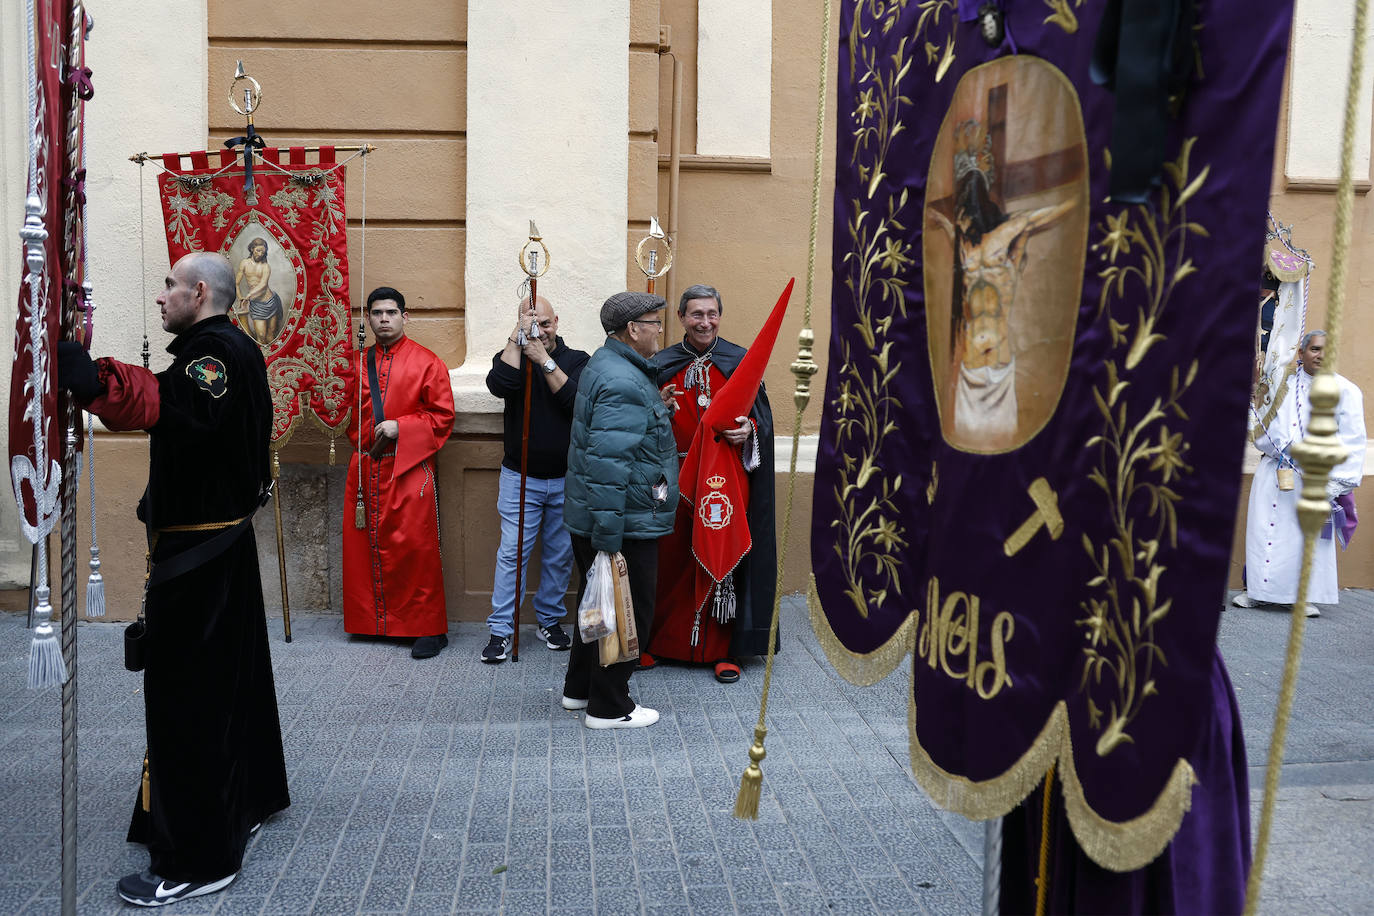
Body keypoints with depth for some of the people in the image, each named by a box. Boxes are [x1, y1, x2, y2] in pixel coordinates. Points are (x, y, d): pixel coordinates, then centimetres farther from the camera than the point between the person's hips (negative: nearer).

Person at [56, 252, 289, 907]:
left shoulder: (217, 350, -17)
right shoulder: (233, 349, 17)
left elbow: (184, 409, -36)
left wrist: (92, 379, -45)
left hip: (199, 552, -11)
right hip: (221, 539, 11)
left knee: (186, 690, -5)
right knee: (232, 674, 20)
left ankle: (197, 859, 3)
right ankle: (249, 800, 37)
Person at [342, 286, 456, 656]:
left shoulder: (427, 362, -1)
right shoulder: (358, 363, 13)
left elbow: (443, 416, -5)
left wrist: (400, 426, -15)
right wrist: (362, 437, 4)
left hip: (409, 469, -5)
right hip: (365, 469, 5)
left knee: (416, 548, -5)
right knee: (363, 545, 8)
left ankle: (429, 629, 4)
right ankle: (371, 621, 22)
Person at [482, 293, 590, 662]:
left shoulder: (577, 359, 3)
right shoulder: (511, 356, 4)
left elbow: (578, 401, -15)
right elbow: (499, 385, -20)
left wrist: (545, 360, -17)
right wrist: (517, 337, -17)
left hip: (566, 480, 1)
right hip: (520, 478, -1)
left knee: (560, 555, 10)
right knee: (512, 553, -3)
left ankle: (550, 621, 27)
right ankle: (500, 630, 5)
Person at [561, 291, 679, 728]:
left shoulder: (604, 365, 11)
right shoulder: (622, 385, -24)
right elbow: (607, 467, -29)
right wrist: (608, 540, -29)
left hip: (589, 518, 11)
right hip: (624, 525, -11)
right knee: (627, 612, 3)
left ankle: (579, 688, 36)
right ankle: (608, 707, 16)